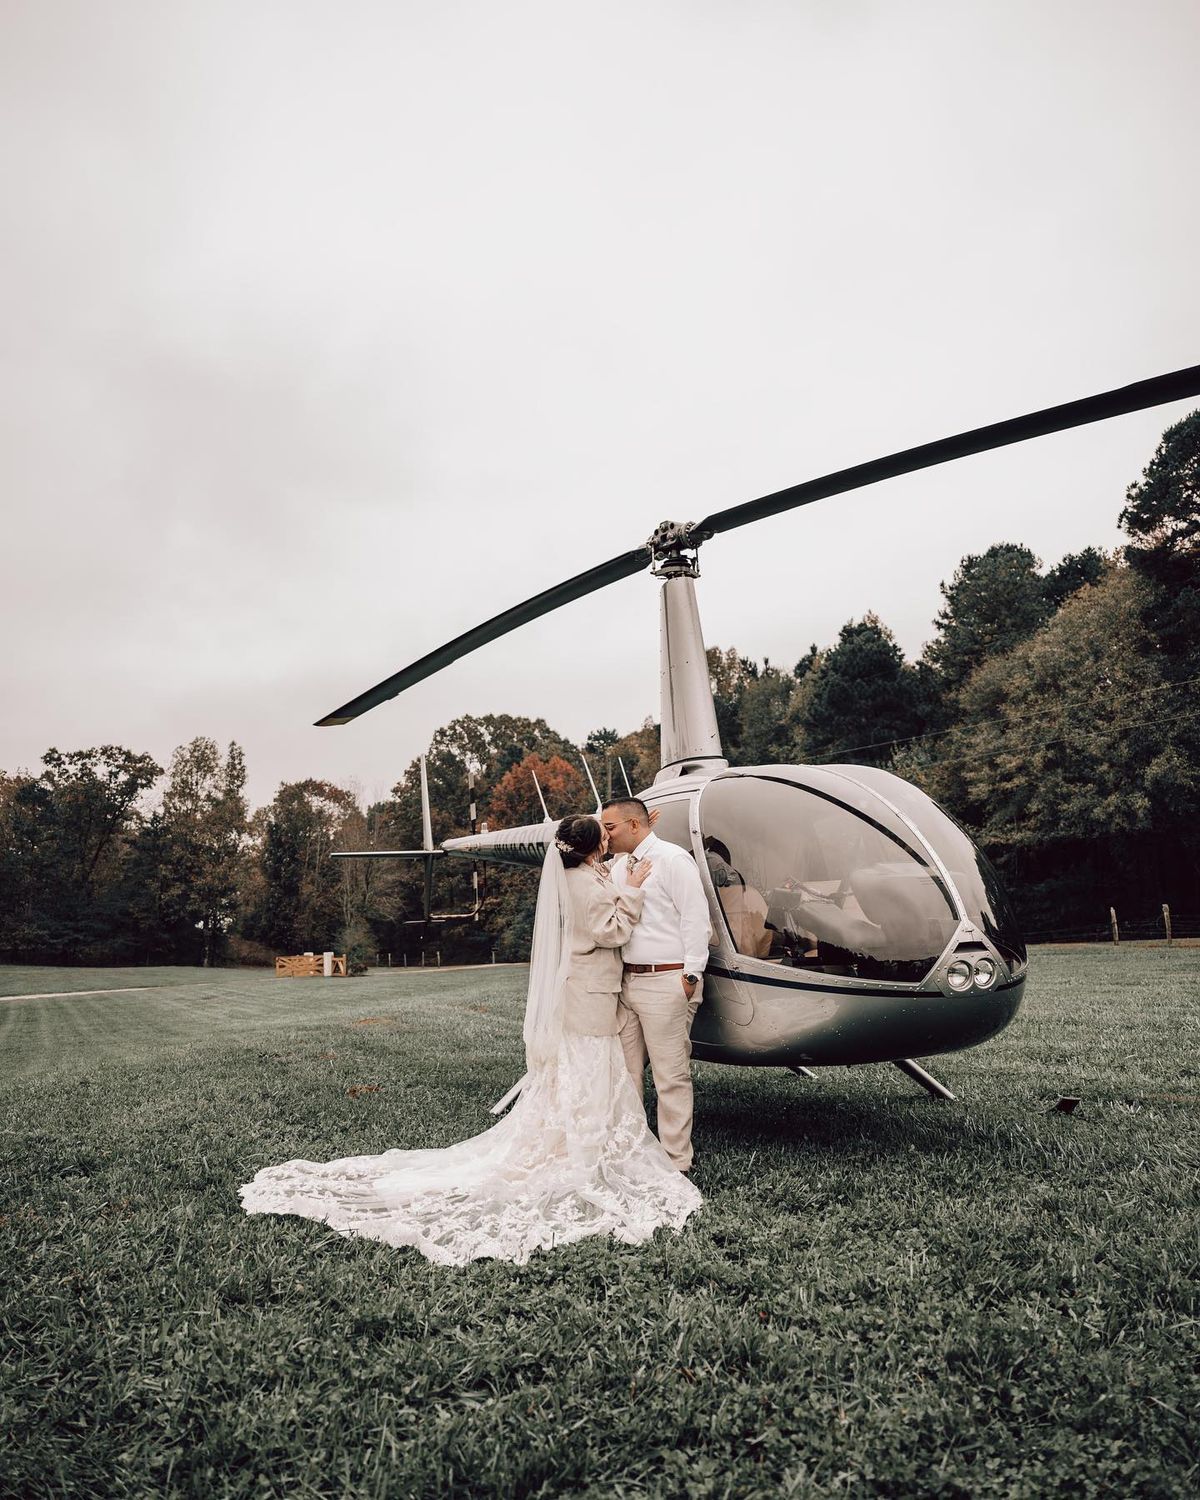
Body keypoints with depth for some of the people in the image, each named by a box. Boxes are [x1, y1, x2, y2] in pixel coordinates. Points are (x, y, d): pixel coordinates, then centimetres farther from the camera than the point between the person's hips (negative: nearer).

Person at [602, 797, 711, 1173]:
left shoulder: (672, 858, -7)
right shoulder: (619, 867, 17)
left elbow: (695, 917, -11)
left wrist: (691, 975, -14)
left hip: (665, 982, -8)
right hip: (627, 980, 8)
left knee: (671, 1076, -1)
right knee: (625, 1071, 12)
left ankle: (675, 1161, 8)